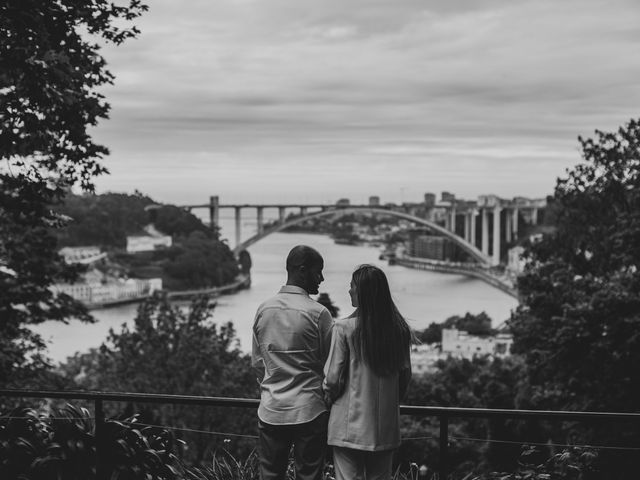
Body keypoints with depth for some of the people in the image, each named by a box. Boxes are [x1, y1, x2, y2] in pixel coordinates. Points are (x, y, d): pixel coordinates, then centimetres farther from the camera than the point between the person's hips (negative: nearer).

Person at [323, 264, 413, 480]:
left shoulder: (344, 328, -13)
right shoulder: (399, 330, 0)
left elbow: (333, 378, -11)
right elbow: (405, 374, 8)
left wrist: (329, 397, 9)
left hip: (350, 427, -4)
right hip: (386, 427, 4)